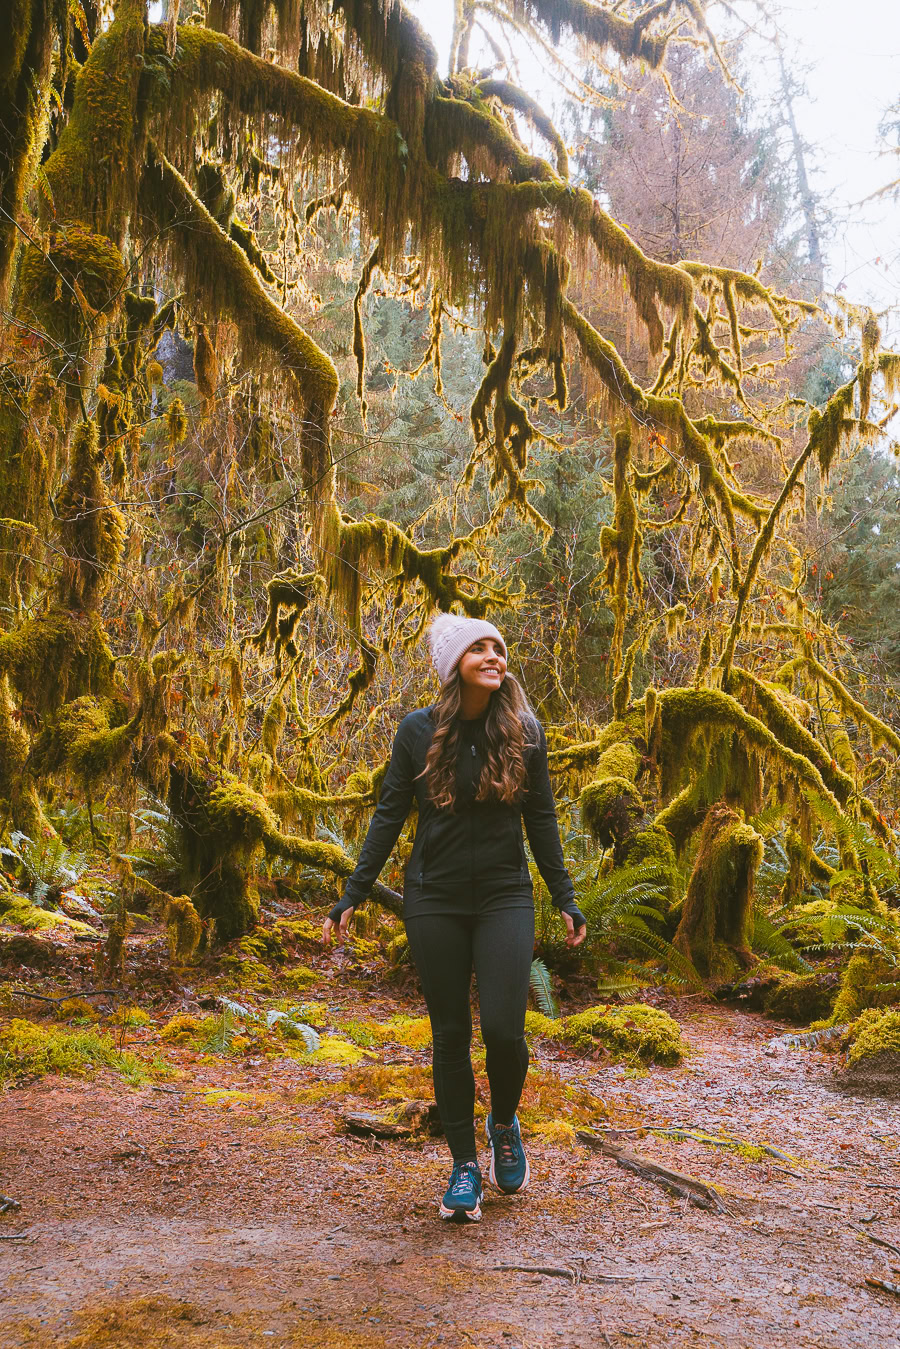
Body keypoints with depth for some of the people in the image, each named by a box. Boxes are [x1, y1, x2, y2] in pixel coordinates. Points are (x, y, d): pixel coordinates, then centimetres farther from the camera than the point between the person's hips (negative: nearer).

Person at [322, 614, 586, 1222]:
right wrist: (353, 896, -1)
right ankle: (465, 1165, 20)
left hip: (505, 898, 0)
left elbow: (542, 819, 6)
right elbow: (390, 816, 2)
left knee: (504, 1029, -10)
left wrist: (566, 899, 5)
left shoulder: (525, 731, 0)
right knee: (450, 1034, 5)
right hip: (435, 901, 0)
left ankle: (504, 1124, 23)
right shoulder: (419, 731, -3)